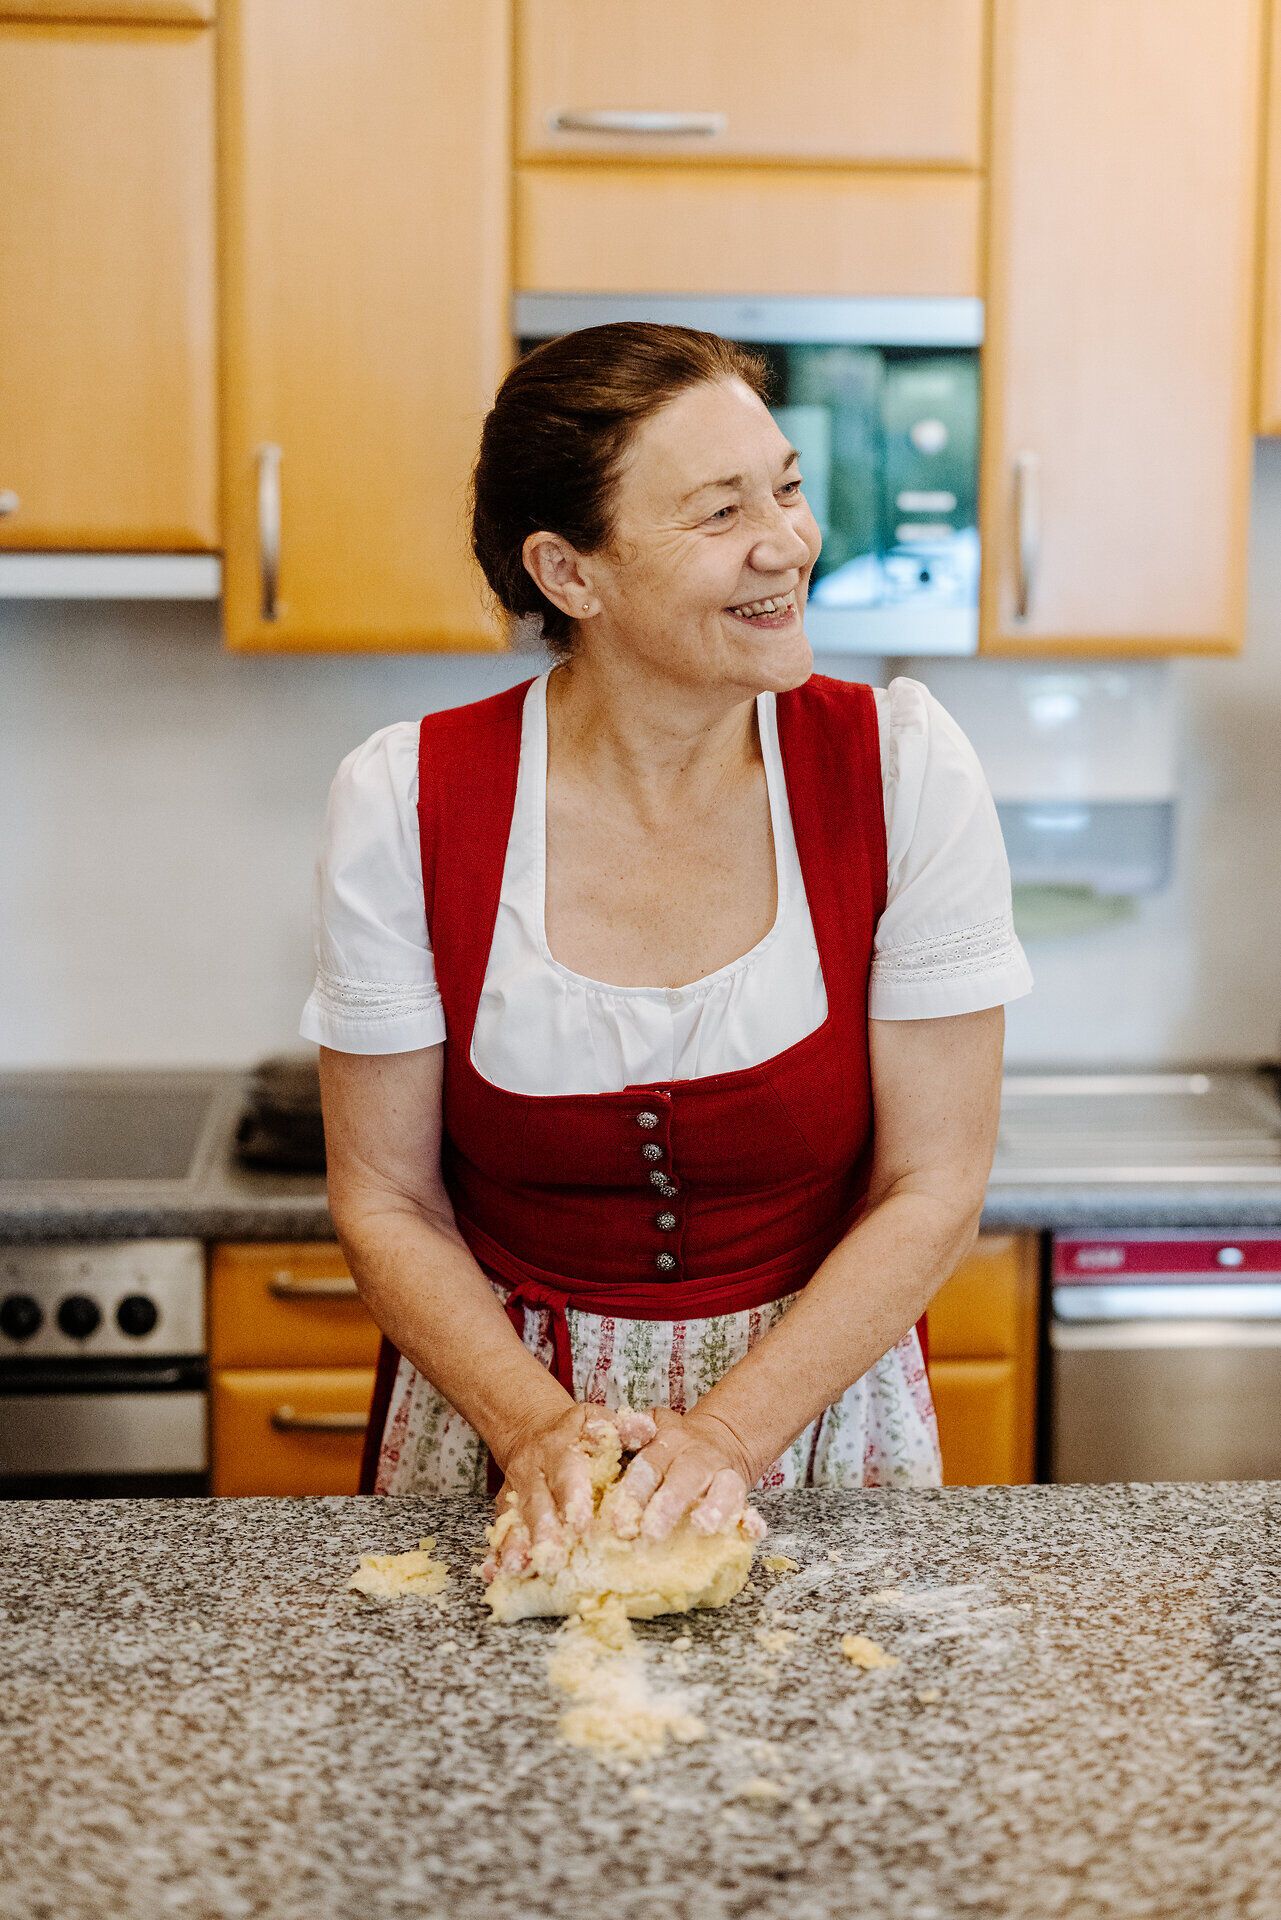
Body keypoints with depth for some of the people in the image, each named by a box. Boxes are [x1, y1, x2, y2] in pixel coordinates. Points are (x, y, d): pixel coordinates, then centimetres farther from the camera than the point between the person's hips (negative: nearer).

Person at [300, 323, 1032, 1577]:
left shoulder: (899, 769, -14)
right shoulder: (405, 802, -13)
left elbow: (933, 1189, -10)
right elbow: (388, 1203, -6)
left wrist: (727, 1435, -18)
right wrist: (539, 1429, -19)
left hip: (812, 1393, 0)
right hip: (499, 1395, 0)